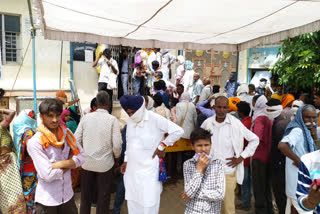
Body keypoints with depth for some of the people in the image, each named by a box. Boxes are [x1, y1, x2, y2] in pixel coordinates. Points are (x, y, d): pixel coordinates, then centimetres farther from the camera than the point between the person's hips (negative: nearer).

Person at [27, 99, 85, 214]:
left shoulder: (66, 133, -1)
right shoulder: (35, 142, -16)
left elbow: (81, 157, -3)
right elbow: (48, 175, -21)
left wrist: (60, 164, -17)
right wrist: (69, 163, -8)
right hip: (47, 200, -4)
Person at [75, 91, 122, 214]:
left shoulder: (86, 117, -3)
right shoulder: (112, 120, -11)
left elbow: (76, 140, -1)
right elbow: (117, 145, -15)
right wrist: (116, 157, 6)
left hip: (87, 162, 3)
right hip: (105, 163, -2)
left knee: (85, 196, 19)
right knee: (103, 197, 13)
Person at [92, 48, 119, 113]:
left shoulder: (114, 62, 9)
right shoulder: (102, 60, 10)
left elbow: (116, 72, 2)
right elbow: (93, 65, -2)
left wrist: (111, 65, -13)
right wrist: (99, 57, -3)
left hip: (110, 82, 0)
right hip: (102, 81, 0)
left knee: (109, 99, 2)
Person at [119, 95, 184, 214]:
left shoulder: (155, 119, -15)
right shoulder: (130, 120, 6)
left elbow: (178, 131, -15)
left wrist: (162, 146, -10)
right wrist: (126, 160, 17)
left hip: (149, 170, -6)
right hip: (131, 168, 6)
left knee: (149, 204, 0)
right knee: (132, 202, 15)